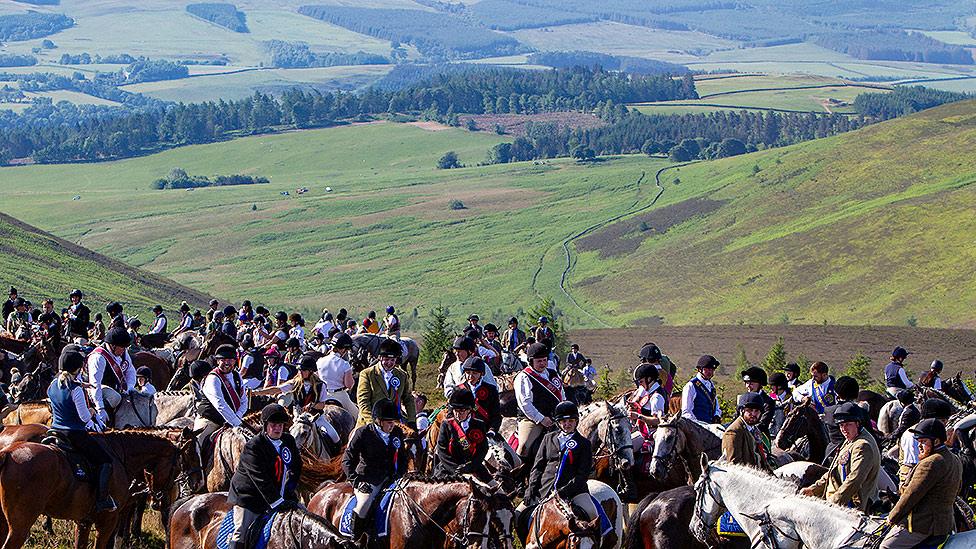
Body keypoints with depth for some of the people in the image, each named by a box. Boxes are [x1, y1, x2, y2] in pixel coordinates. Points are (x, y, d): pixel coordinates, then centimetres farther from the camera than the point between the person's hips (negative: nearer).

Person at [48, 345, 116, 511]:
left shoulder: (53, 385, 4)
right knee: (106, 462, 1)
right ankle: (102, 500, -7)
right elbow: (85, 417, -19)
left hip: (55, 429, 8)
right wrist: (91, 411, 5)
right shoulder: (76, 389, -19)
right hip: (75, 434, -8)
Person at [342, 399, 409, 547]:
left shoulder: (398, 432, 6)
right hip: (368, 480, -5)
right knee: (363, 504, -31)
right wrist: (355, 480, -18)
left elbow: (402, 457, 21)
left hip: (390, 478, 5)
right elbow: (348, 460, -6)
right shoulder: (362, 433, -8)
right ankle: (355, 540, -14)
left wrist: (401, 476, 5)